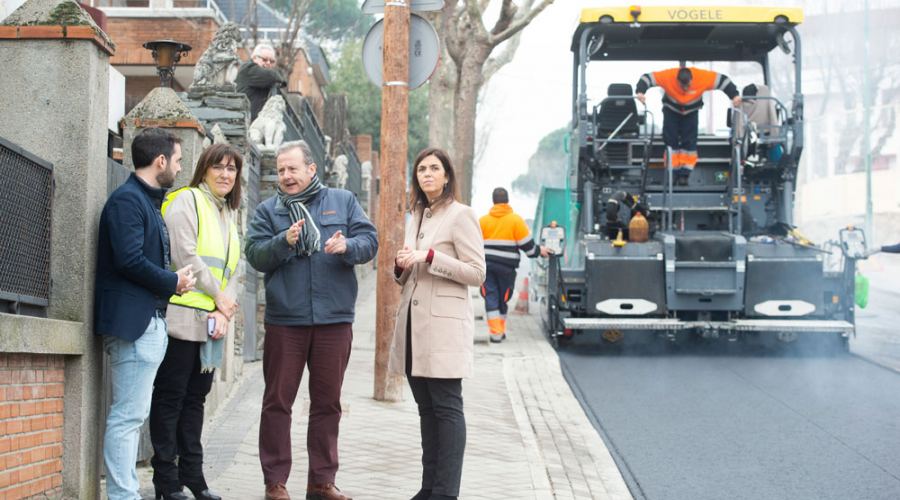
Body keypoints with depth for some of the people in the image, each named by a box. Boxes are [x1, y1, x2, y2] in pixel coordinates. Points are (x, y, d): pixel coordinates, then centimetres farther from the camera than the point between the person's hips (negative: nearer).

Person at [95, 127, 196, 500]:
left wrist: (173, 280, 7)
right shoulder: (127, 200, -11)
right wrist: (173, 283, -10)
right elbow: (129, 260, -20)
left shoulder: (147, 200, 21)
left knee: (133, 415, 13)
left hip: (150, 322, 11)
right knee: (128, 416, -10)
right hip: (133, 322, -11)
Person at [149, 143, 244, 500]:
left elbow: (230, 270, 17)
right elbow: (185, 255, -14)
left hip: (212, 323, 8)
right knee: (170, 397, -3)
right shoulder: (187, 201, -4)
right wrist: (219, 296, -8)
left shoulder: (228, 216, 21)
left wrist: (224, 312, 1)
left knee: (196, 397, 11)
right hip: (182, 318, -8)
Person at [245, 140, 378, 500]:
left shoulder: (343, 202, 10)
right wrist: (285, 242, -20)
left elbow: (370, 241, 1)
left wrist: (347, 246, -20)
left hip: (334, 319, 1)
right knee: (278, 400, 1)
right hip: (285, 319, -1)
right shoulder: (267, 211, 8)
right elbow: (255, 255, -3)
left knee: (328, 402, 8)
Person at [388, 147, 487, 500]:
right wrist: (402, 266, 4)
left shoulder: (460, 215, -5)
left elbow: (476, 273, -11)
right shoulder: (416, 217, 18)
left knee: (446, 407, -8)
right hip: (414, 324, 8)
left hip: (444, 325, -8)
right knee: (426, 408, 9)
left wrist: (429, 257, -17)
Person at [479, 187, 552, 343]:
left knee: (490, 297, 1)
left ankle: (495, 332, -8)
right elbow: (527, 244, -2)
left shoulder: (483, 221, 5)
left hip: (486, 264, 1)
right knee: (503, 298, 11)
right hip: (507, 266, -1)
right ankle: (500, 329, 21)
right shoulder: (515, 219, -2)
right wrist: (538, 251, 15)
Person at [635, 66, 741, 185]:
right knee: (670, 141, -7)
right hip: (671, 110, 0)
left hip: (691, 112, 0)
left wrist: (734, 96, -29)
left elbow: (723, 80, -22)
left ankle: (684, 175, -5)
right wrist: (640, 92, -44)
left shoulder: (703, 77, -30)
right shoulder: (667, 76, -32)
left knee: (689, 143, -9)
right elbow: (647, 78, -28)